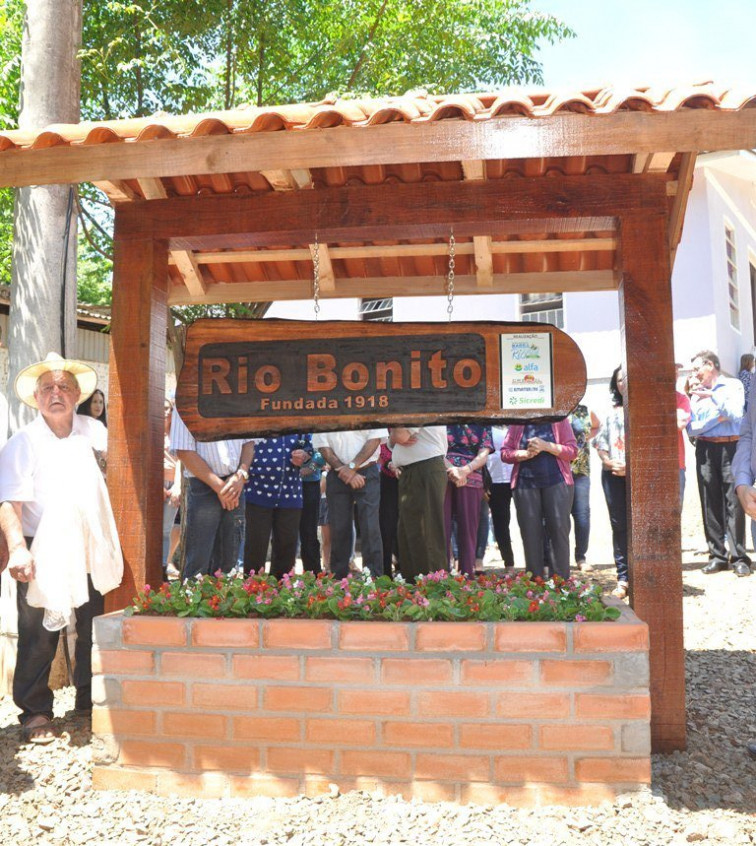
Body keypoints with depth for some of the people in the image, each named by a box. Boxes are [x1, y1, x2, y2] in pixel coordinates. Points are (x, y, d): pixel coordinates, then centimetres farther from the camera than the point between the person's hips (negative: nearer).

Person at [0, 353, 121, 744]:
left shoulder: (88, 430, 5)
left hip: (89, 552, 5)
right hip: (42, 554, -4)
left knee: (93, 629, 15)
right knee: (38, 638, 2)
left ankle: (90, 698, 32)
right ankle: (35, 712, 17)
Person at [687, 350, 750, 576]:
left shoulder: (733, 385, 5)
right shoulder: (696, 395, 14)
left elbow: (736, 415, -10)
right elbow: (692, 428, 4)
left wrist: (713, 396, -9)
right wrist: (717, 418, -6)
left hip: (730, 447, -3)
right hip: (705, 451, 3)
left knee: (734, 503, -6)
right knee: (711, 504, 2)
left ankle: (739, 557, -2)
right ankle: (717, 556, 8)